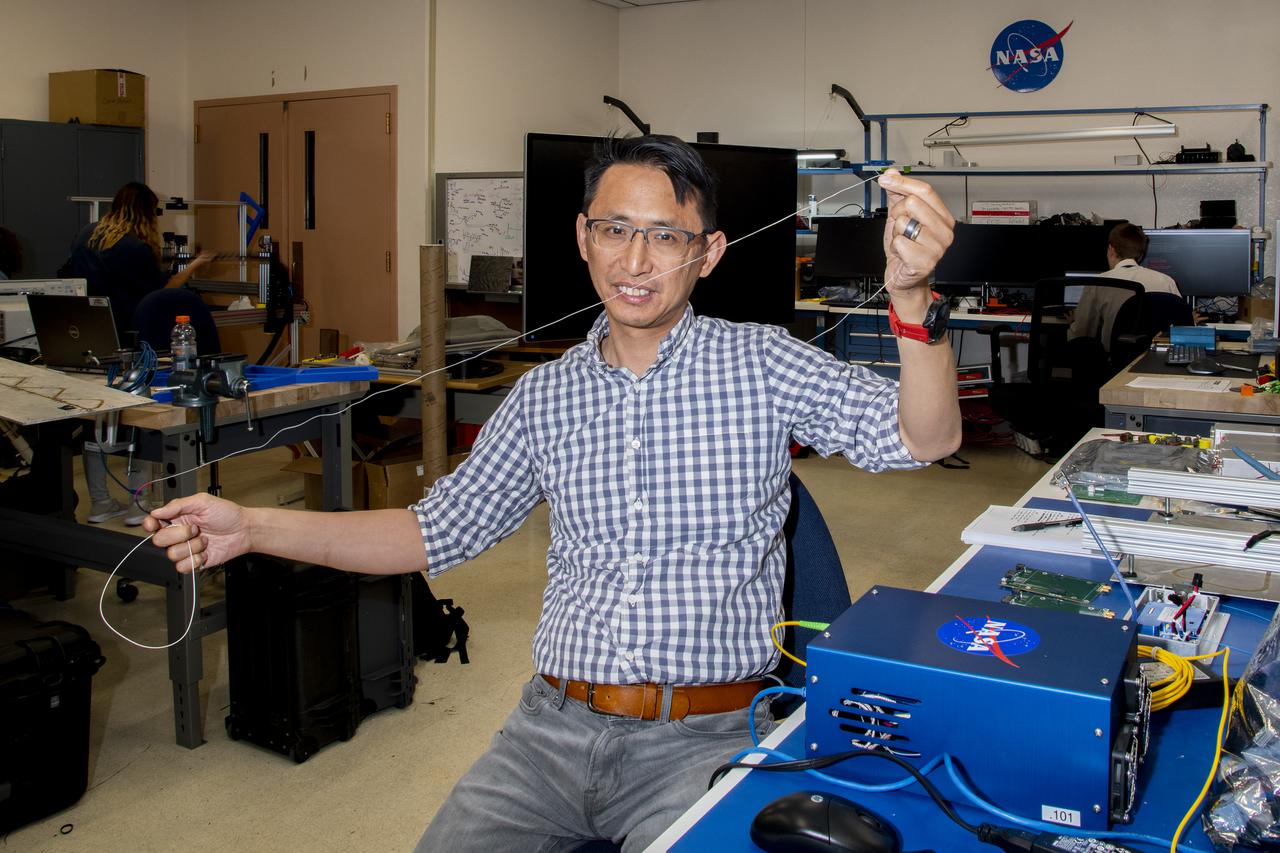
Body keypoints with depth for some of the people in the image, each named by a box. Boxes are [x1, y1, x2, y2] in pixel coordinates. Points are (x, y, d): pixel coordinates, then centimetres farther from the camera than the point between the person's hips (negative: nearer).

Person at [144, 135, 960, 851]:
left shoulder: (758, 363, -1)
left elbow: (922, 437, -12)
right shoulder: (547, 396, 9)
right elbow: (438, 530, 14)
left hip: (702, 737, -3)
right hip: (553, 725, 4)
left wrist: (911, 295, -31)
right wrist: (254, 527, 5)